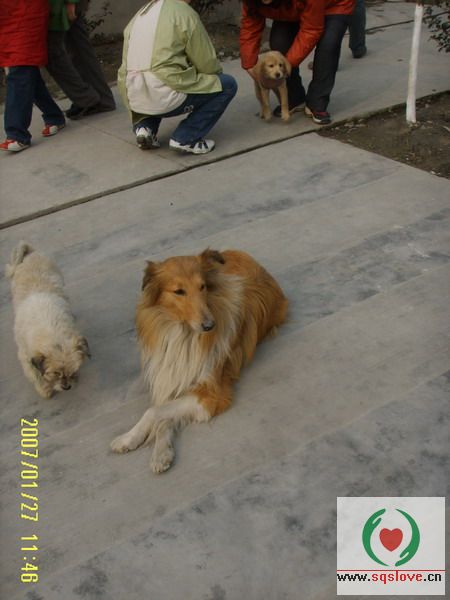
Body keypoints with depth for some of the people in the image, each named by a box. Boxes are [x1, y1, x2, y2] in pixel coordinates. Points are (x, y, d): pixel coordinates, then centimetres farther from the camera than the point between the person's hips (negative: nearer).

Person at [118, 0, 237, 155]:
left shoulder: (139, 15, 19)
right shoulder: (184, 13, -1)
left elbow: (125, 71, 20)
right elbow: (207, 63, 0)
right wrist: (214, 76, 22)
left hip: (137, 100, 7)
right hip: (165, 97, -7)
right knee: (227, 85, 9)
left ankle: (145, 126, 13)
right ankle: (186, 138, -2)